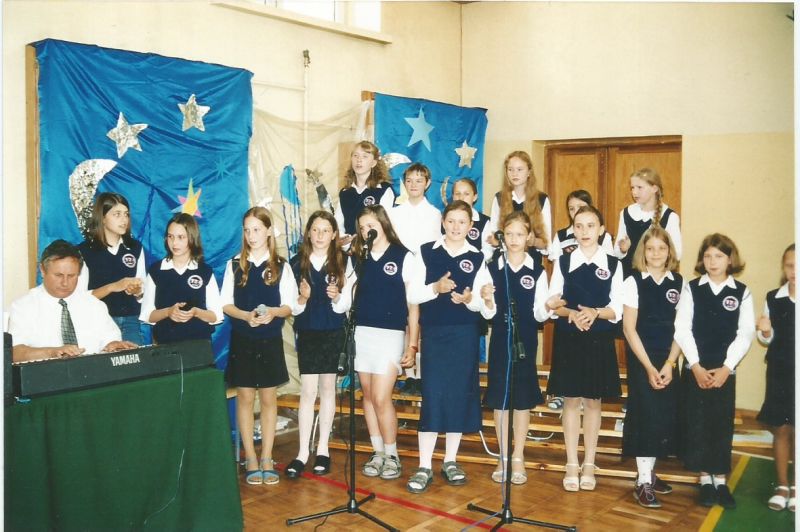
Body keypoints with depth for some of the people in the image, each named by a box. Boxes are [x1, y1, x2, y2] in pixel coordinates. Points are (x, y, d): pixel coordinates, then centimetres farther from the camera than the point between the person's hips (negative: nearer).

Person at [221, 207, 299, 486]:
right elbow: (226, 304, 1)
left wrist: (273, 312, -21)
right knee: (245, 398, 4)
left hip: (270, 340, 0)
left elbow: (290, 306, 0)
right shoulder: (234, 265, 3)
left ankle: (267, 459, 16)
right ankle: (250, 460, 14)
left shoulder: (281, 267, 2)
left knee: (269, 398, 6)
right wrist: (246, 316, -17)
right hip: (242, 340, 0)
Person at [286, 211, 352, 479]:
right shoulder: (296, 263, 0)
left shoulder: (343, 262, -1)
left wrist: (336, 297, -22)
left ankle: (322, 450, 19)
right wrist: (302, 299, -19)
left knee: (327, 388, 8)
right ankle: (303, 453, 3)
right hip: (307, 333, 0)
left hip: (333, 333, 0)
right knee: (308, 391, -3)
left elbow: (345, 306, -2)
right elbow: (291, 306, 1)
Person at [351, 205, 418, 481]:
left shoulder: (404, 256, -2)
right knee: (368, 396, 8)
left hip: (390, 334, -4)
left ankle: (392, 455, 10)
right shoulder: (358, 258, 11)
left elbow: (413, 303, -2)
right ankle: (378, 453, 21)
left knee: (381, 398, -8)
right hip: (360, 333, 5)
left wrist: (413, 344, -4)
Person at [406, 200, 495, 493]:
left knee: (460, 395, 5)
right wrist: (436, 288, -18)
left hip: (464, 334, 2)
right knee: (432, 396, -4)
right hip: (433, 332, -1)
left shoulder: (477, 258, 5)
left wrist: (470, 299, -17)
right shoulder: (426, 252, 3)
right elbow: (413, 295, -1)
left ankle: (450, 461, 20)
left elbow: (481, 304, 4)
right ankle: (424, 467, 3)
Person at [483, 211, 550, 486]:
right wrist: (486, 300, -21)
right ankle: (503, 457, 19)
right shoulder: (492, 268, 1)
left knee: (523, 398, 6)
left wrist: (549, 307, -22)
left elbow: (539, 314, -1)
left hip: (526, 339, 0)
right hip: (500, 338, 1)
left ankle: (518, 458, 19)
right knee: (499, 398, 5)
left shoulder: (538, 271, 0)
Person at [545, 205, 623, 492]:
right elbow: (553, 304, 1)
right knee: (571, 400, 4)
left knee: (593, 401, 7)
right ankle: (572, 465, 14)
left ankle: (589, 465, 18)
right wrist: (571, 313, -19)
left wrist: (595, 312, -20)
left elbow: (616, 310, -1)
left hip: (599, 341, 0)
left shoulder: (613, 264, 3)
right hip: (568, 339, 0)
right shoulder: (563, 261, 4)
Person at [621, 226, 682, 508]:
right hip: (640, 358, -4)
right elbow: (629, 328, -7)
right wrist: (649, 366, -11)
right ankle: (643, 482, 1)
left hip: (668, 360, 4)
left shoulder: (679, 283, 3)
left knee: (665, 416, 6)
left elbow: (680, 327, 2)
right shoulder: (634, 282, -6)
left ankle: (649, 472, 22)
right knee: (646, 414, -6)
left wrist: (669, 364, -7)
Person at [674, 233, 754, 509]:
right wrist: (696, 366, -11)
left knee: (722, 424, 4)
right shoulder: (692, 288, 1)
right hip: (695, 370, 0)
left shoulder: (742, 293, 2)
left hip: (725, 372, 0)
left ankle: (720, 480, 16)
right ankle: (704, 479, 14)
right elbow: (682, 329, -4)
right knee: (697, 423, 2)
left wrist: (726, 368, -12)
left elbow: (745, 334, -3)